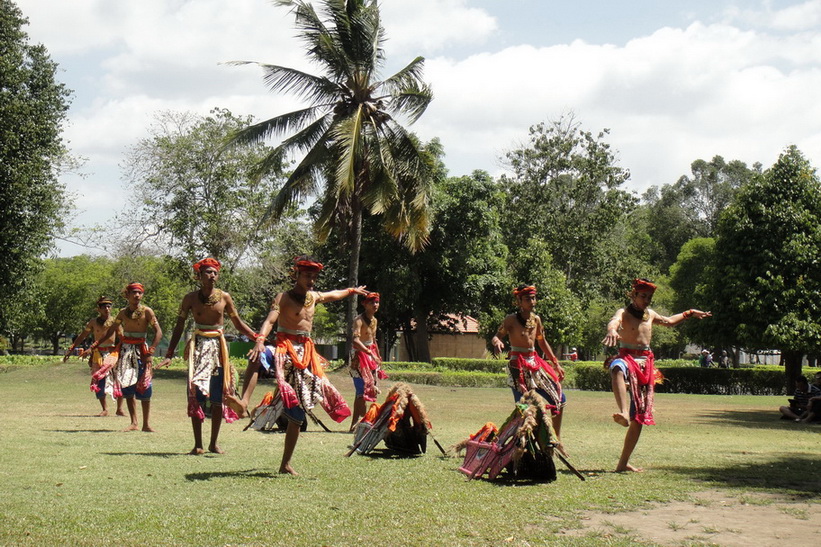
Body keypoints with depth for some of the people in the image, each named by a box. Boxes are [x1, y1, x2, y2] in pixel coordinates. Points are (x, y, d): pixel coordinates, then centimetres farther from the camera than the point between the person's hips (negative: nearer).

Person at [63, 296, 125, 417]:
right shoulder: (93, 322, 6)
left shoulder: (115, 321, 1)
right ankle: (105, 409, 11)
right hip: (98, 355, 2)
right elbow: (81, 336, 13)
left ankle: (120, 409, 4)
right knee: (99, 382, 0)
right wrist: (70, 349, 10)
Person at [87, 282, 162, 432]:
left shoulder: (146, 311, -6)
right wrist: (93, 347, 12)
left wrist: (150, 352, -19)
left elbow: (158, 332, -10)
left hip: (140, 349, -4)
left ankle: (146, 424, 2)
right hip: (125, 350, 4)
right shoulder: (123, 312, 7)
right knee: (127, 387, 2)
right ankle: (133, 423, 8)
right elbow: (110, 331, 16)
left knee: (143, 387, -6)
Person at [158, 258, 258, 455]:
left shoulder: (224, 297, 3)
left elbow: (238, 324, 11)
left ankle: (214, 443, 14)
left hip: (218, 346, 2)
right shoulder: (190, 298, 0)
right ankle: (198, 444, -1)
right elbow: (179, 327, 4)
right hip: (198, 346, -2)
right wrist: (169, 354, -2)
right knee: (196, 395, -6)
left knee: (218, 397, 3)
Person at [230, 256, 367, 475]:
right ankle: (244, 402, -59)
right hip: (285, 348, -6)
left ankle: (286, 464, 11)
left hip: (306, 353, 6)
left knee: (297, 412, 5)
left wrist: (352, 291, 52)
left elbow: (333, 295, 38)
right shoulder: (283, 298, -5)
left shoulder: (314, 297, 15)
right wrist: (260, 339, -41)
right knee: (258, 358, -43)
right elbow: (270, 320, -22)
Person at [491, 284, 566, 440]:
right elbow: (496, 336, -13)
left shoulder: (536, 319, 9)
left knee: (560, 399, 8)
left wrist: (556, 364, 21)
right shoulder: (511, 320, -8)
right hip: (518, 367, -7)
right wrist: (497, 342, -38)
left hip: (535, 364, 7)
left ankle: (557, 440, 19)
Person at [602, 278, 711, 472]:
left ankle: (623, 463, 11)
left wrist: (689, 313, 38)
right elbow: (614, 321, -28)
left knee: (640, 417, 3)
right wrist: (612, 330, -51)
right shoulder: (624, 313, -2)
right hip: (627, 358, -6)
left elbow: (669, 321, 40)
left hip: (645, 363, 6)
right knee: (618, 369, -46)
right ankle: (624, 413, -65)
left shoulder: (650, 314, 18)